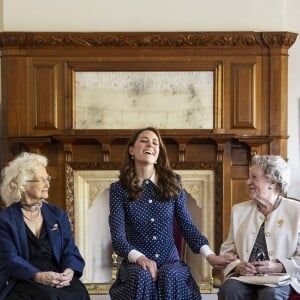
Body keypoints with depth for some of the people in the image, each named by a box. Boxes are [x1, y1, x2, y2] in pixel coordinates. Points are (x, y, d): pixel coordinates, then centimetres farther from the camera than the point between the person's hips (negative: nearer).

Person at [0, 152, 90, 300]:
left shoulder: (57, 214, 15)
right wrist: (38, 276, -25)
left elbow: (70, 250, 8)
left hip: (57, 279, 4)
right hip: (23, 281, -4)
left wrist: (70, 271, -16)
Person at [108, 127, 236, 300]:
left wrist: (210, 255, -11)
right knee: (141, 277, -35)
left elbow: (187, 226, 4)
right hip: (136, 264, -1)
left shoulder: (172, 183, 7)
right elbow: (118, 237, -7)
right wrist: (139, 258, -26)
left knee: (171, 277, -32)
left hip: (170, 261, 1)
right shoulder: (119, 189, 1)